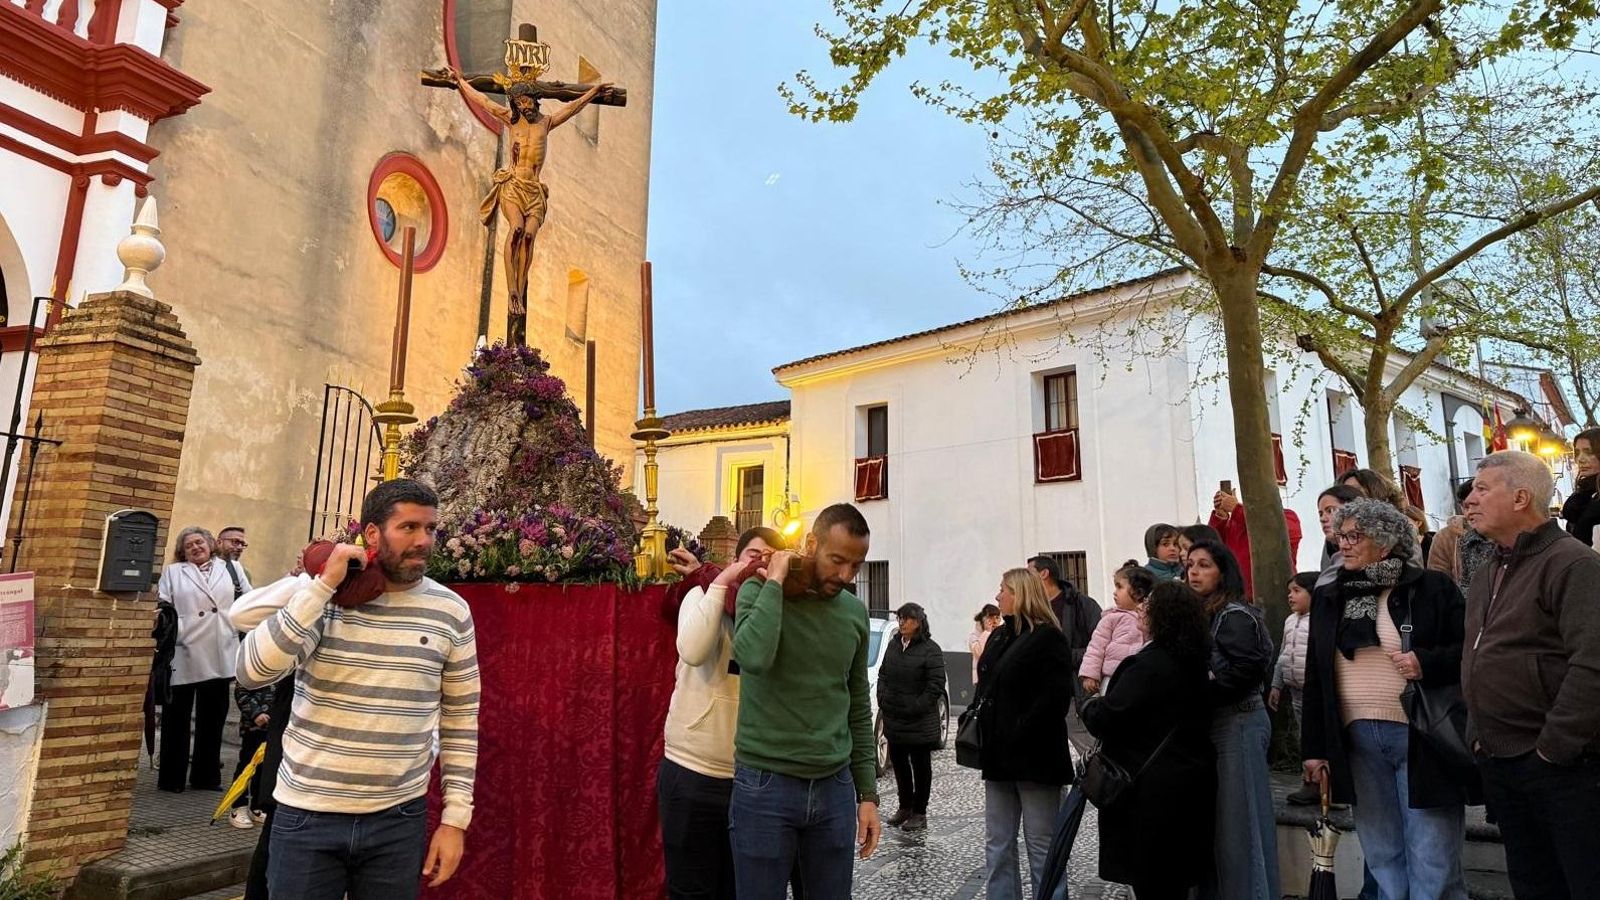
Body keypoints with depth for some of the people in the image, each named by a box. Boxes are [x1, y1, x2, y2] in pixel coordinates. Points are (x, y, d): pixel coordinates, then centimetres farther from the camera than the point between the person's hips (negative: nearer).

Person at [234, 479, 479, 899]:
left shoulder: (451, 611, -3)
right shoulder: (321, 595, -5)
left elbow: (461, 720, 2)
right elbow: (253, 672, -18)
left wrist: (455, 816, 1)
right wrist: (324, 585, -21)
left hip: (398, 820, 1)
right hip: (307, 815, -1)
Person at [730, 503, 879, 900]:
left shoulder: (854, 611, 6)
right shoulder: (759, 591, -7)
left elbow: (858, 707, 12)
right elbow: (753, 657, -28)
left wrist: (867, 793, 10)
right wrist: (775, 583, -18)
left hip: (835, 787, 4)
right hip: (765, 786, -4)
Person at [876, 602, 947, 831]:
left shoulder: (930, 650, -13)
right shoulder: (893, 645, 8)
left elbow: (936, 686, -16)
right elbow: (883, 675, 16)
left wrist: (915, 708, -16)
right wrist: (883, 698, 2)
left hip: (920, 724, -7)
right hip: (894, 721, 7)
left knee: (921, 767, 6)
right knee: (899, 764, 16)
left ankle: (919, 813, 17)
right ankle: (905, 807, 31)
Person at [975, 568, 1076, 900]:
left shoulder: (1048, 637, -10)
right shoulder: (999, 637, 15)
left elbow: (1055, 698, -19)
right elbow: (985, 687, 20)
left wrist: (1019, 734, -19)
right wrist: (978, 725, 5)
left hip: (1034, 758, -8)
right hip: (1000, 757, 8)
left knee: (1041, 847, 3)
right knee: (997, 845, 12)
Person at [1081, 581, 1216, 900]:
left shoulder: (1149, 664, -22)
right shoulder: (1195, 661, 5)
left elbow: (1106, 718, -23)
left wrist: (1088, 706, -1)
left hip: (1153, 787, -8)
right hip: (1191, 778, 8)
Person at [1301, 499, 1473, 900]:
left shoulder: (1433, 588, 0)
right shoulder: (1328, 598, 11)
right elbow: (1316, 679, 12)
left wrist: (1428, 663, -20)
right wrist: (1315, 747, 9)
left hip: (1422, 738, -4)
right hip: (1358, 740, 4)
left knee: (1433, 862, 1)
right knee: (1383, 859, 11)